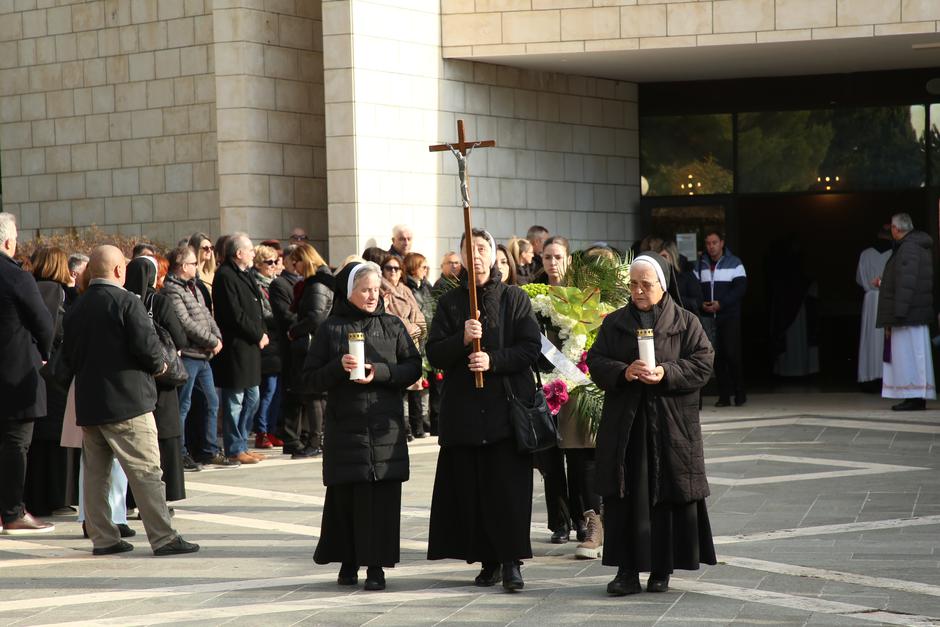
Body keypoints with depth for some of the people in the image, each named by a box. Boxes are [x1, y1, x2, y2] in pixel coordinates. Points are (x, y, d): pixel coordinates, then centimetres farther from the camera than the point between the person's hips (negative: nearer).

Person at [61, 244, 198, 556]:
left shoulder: (76, 308, 9)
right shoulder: (126, 302, -12)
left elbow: (68, 355, 13)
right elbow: (146, 346, -19)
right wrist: (159, 365, 0)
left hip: (88, 402, 7)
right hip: (126, 401, -7)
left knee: (95, 472, 11)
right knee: (146, 471, -4)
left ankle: (102, 537, 14)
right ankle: (163, 538, -5)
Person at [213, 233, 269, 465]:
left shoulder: (243, 275, 17)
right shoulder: (225, 276, -14)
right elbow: (235, 315, -19)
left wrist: (261, 334, 4)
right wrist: (258, 335, -11)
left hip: (250, 347, 10)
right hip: (235, 348, -10)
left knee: (251, 398, 15)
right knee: (235, 401, -3)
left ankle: (241, 445, 23)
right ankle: (235, 450, 4)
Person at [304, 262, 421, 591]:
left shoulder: (392, 326, 8)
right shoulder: (330, 329, 4)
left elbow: (414, 367, 3)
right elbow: (311, 378, 3)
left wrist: (380, 372, -12)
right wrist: (338, 367, -14)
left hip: (385, 425, 1)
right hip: (345, 425, -1)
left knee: (383, 496, -4)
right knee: (346, 495, 0)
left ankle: (376, 565, 1)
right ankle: (348, 561, 16)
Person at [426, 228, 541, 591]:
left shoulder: (515, 299, 6)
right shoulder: (450, 303, 11)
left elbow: (531, 348, -2)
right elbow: (434, 355, 4)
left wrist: (493, 360, -15)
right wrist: (462, 340, -14)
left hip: (508, 407, -2)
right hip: (464, 408, 2)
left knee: (509, 487, -7)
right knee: (472, 489, 1)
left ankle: (511, 561, -4)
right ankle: (489, 561, 10)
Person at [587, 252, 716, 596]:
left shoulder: (686, 322, 4)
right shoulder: (615, 322, 10)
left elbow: (703, 363, -4)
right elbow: (595, 362, 5)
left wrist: (666, 373, -18)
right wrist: (623, 372, -14)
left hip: (670, 425, -2)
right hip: (624, 424, 2)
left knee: (668, 496, 0)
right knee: (624, 496, -2)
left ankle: (662, 570, 9)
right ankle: (627, 571, 1)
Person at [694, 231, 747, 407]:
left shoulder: (734, 263, 2)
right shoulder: (700, 265, 12)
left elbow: (740, 287, -7)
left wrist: (721, 304, -17)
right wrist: (702, 304, -10)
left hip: (730, 315, -3)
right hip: (708, 318, 3)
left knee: (732, 353, -11)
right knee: (717, 357, 3)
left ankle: (740, 393, -1)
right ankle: (724, 395, 6)